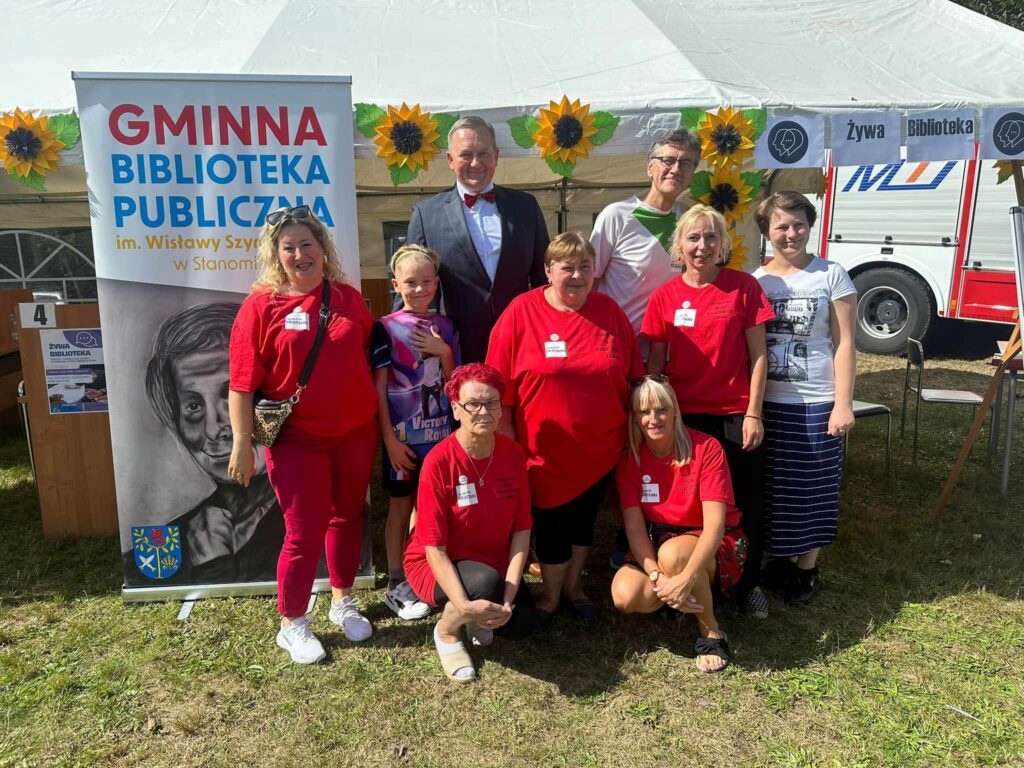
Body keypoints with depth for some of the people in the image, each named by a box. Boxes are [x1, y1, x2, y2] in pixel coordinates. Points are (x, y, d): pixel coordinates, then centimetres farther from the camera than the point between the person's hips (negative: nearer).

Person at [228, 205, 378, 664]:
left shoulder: (348, 298, 3)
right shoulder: (262, 306, -8)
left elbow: (369, 361, 10)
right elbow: (242, 383, -9)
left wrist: (380, 422, 9)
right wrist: (242, 444, -12)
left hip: (355, 433, 4)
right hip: (297, 439, -4)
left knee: (347, 517, 17)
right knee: (304, 533, 2)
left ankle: (342, 601, 37)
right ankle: (292, 626, 22)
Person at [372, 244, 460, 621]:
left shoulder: (444, 326, 5)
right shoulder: (386, 328, -7)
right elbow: (378, 389, -8)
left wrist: (444, 352, -11)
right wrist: (390, 440, -12)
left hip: (439, 433, 4)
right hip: (403, 437, -4)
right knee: (401, 507, 8)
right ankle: (397, 585, 21)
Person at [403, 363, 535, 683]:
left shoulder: (513, 454, -10)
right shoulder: (438, 461, -24)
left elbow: (521, 530, -8)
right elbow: (434, 547, -22)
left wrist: (508, 597, -18)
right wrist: (464, 604, -33)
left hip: (494, 563, 5)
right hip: (439, 566, -4)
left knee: (521, 625, -16)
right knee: (485, 582, -34)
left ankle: (478, 619, 18)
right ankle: (446, 630, -1)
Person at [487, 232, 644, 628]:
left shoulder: (610, 312, -1)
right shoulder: (521, 312, -10)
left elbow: (633, 379, 5)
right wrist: (507, 441, -7)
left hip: (600, 446, 3)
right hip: (546, 448, -3)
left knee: (584, 517, 18)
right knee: (552, 524, 8)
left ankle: (574, 586, 40)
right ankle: (551, 594, 32)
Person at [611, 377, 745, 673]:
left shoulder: (705, 448, -17)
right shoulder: (629, 460, -6)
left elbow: (715, 524, -23)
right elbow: (635, 527, -12)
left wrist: (685, 577, -36)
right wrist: (657, 576, -28)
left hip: (713, 548, -3)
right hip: (655, 545, 4)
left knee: (672, 553, -38)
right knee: (625, 596, -26)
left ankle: (712, 632, -13)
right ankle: (692, 596, 4)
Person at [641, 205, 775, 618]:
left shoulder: (744, 286, -4)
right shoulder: (665, 296, 0)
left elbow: (757, 355, -2)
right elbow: (655, 362, 5)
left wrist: (753, 414, -7)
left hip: (735, 415, -1)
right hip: (684, 416, 1)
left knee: (745, 503, 10)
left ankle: (749, 583, 31)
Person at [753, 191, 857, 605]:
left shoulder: (831, 275, -1)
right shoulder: (754, 280, 6)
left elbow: (844, 345, -3)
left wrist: (843, 404, -9)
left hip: (816, 404, -2)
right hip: (765, 403, 3)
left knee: (811, 489, 5)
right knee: (771, 488, 8)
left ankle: (806, 568, 22)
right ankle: (780, 559, 27)